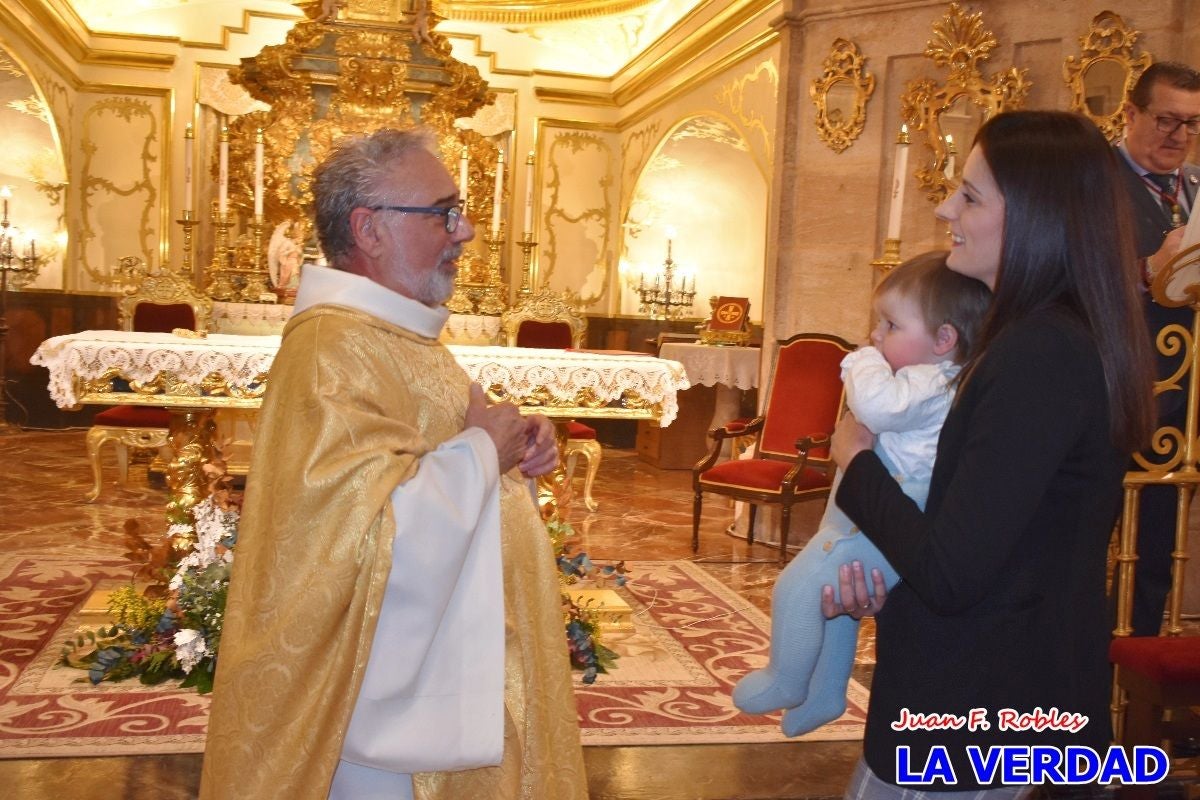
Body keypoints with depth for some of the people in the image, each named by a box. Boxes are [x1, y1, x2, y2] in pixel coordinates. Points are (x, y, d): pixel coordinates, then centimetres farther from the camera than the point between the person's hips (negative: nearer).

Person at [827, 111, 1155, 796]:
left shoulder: (1039, 354, -25)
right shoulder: (1081, 339, 7)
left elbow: (950, 575, -27)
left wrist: (856, 460, -12)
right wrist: (893, 584, 1)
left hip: (969, 722, -9)